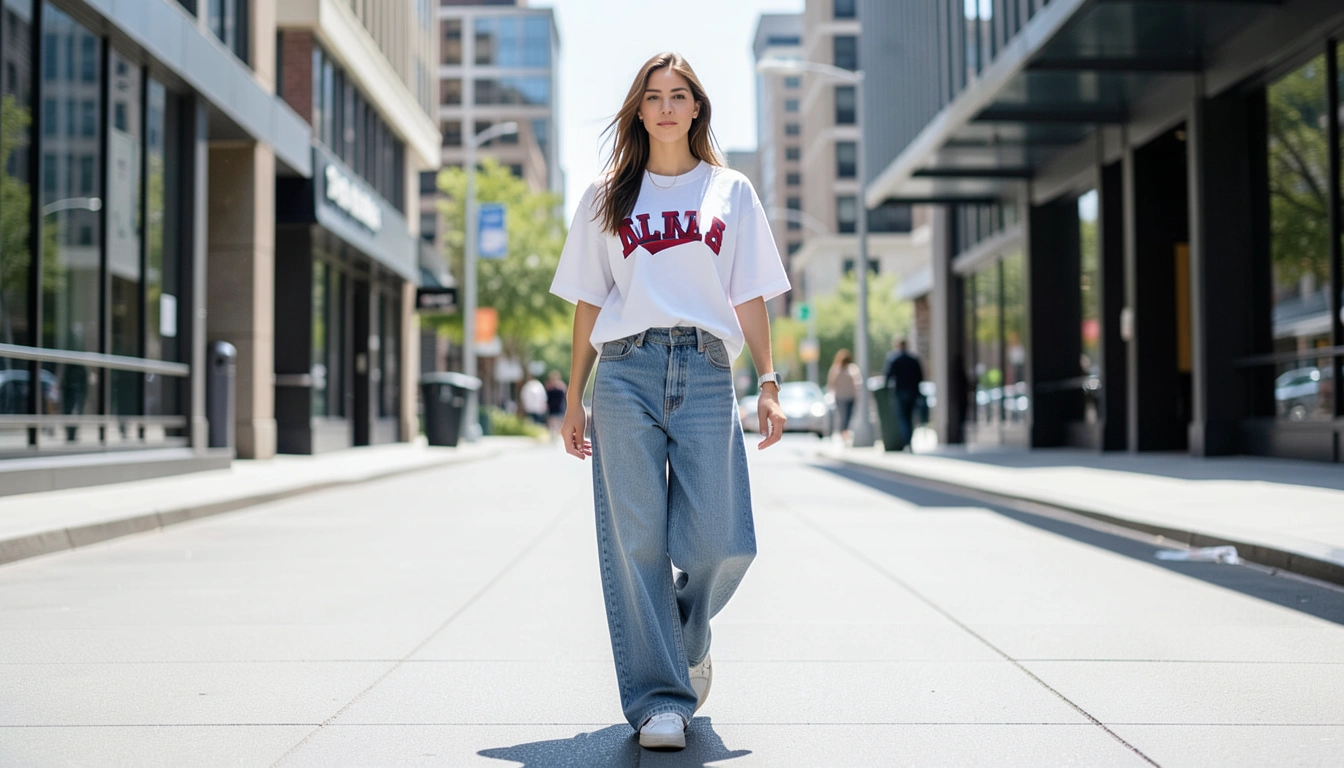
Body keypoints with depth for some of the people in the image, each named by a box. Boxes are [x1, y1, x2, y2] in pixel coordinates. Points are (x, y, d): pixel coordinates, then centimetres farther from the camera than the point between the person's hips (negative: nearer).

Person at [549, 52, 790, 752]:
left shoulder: (730, 192, 15)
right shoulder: (607, 197, 15)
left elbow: (750, 296, 12)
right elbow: (588, 302, 13)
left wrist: (769, 383, 2)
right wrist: (573, 399, 9)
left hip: (705, 374, 0)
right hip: (625, 372, 0)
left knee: (720, 544, -7)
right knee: (635, 543, -4)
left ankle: (689, 638, 26)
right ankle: (658, 700, 3)